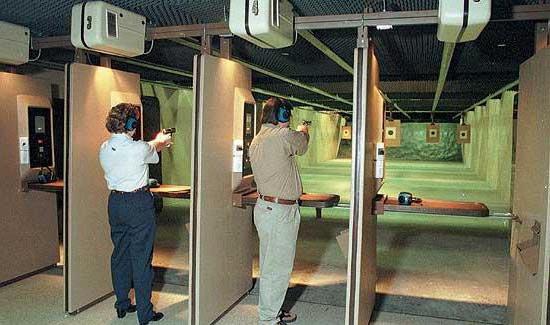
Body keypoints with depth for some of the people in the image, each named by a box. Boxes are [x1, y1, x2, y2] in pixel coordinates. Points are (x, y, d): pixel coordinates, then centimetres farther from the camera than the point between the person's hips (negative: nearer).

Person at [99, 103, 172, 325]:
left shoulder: (104, 149, 1)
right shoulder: (140, 149, -18)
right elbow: (153, 154, 6)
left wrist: (156, 144, 31)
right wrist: (159, 141, 30)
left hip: (115, 202, 7)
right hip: (139, 204, -6)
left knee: (120, 254, 17)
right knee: (141, 258, 2)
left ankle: (122, 305, 30)